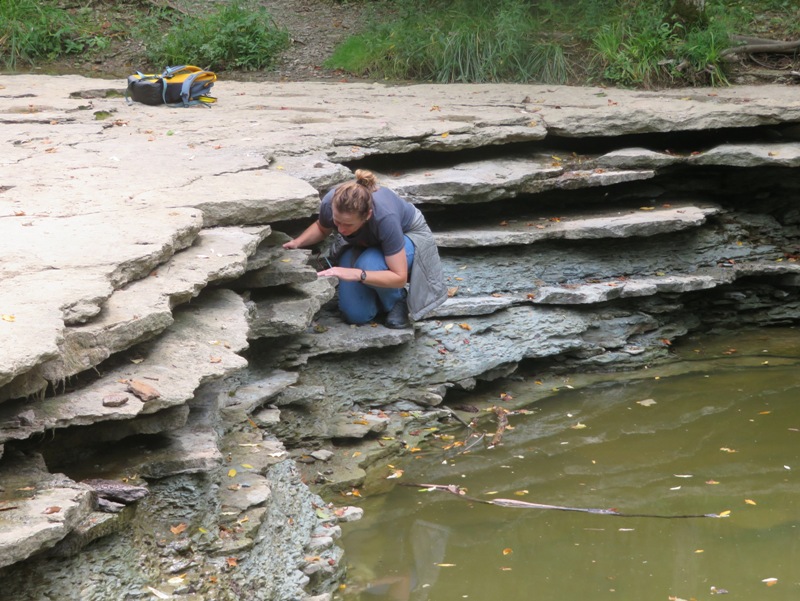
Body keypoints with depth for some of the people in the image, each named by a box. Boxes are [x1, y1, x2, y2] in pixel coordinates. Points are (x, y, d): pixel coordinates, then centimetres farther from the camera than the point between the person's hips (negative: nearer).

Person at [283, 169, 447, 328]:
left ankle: (398, 300, -6)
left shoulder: (385, 218, -43)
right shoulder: (330, 204, -31)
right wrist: (297, 242, -21)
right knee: (356, 315, -15)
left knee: (369, 264, -37)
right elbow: (322, 228, -2)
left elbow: (399, 277, -35)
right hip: (362, 245, 4)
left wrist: (357, 274, -48)